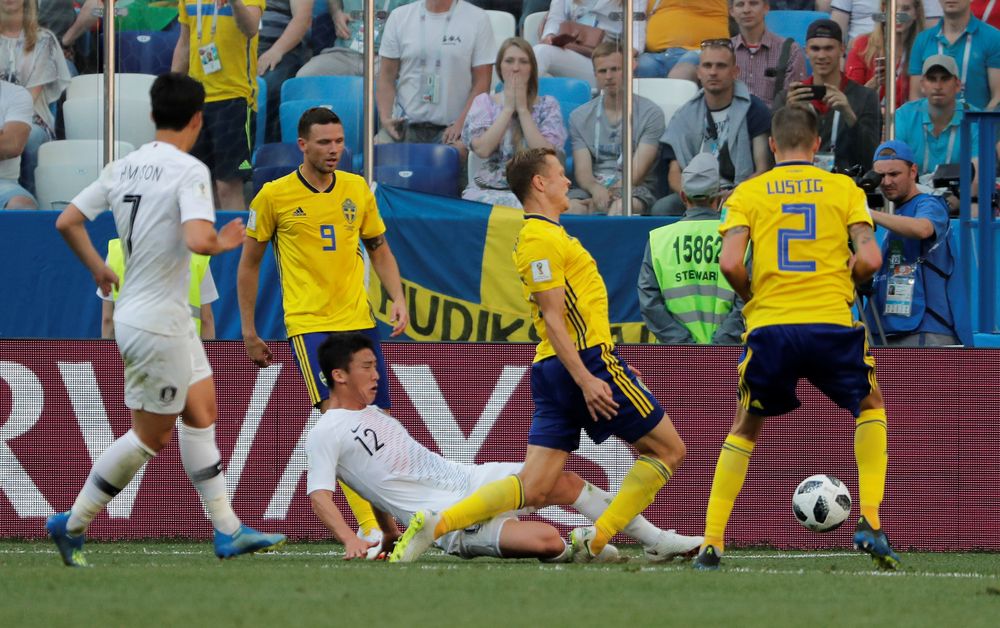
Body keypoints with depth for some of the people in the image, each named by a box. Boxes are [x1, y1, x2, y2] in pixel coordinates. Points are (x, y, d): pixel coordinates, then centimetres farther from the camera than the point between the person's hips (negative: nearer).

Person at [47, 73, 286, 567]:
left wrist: (98, 268, 22)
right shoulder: (190, 171, -17)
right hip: (158, 324, -9)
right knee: (150, 437, 2)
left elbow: (67, 222, 8)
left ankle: (227, 530, 16)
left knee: (202, 412, 14)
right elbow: (197, 240, -31)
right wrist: (224, 243, -9)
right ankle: (72, 525, 8)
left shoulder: (123, 168, 6)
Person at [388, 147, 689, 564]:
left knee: (533, 487, 1)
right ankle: (596, 541, -3)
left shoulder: (541, 234, 20)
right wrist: (586, 379, -23)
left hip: (553, 371, 9)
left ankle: (434, 525, -11)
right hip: (587, 361, -9)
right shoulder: (543, 239, -10)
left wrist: (611, 364, 30)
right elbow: (553, 319, -17)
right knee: (667, 450, 2)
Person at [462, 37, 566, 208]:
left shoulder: (547, 105, 8)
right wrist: (508, 108, -2)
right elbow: (482, 149, -5)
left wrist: (522, 109, -3)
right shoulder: (484, 102, 11)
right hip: (487, 190, 1)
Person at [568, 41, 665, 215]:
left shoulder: (650, 113, 6)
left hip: (634, 189, -2)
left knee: (620, 207, -40)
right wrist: (596, 189, -20)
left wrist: (611, 193, -19)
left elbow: (636, 172, -3)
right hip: (593, 187, 2)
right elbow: (583, 170, 5)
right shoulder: (580, 117, 16)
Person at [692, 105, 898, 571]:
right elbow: (869, 258, -3)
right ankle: (870, 523, 9)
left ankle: (711, 544, 9)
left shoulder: (748, 193, 7)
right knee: (870, 408, 25)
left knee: (745, 428, 19)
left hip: (770, 324, 0)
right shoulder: (844, 189, 8)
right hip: (832, 323, 0)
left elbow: (730, 262, -6)